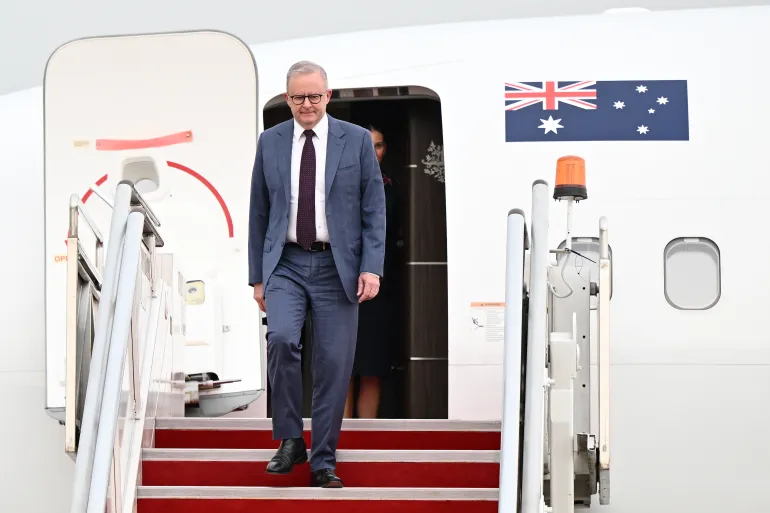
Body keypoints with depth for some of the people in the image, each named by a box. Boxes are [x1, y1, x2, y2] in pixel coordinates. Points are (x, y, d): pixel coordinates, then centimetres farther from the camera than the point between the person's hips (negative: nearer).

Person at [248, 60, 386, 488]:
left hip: (337, 267, 0)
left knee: (333, 365, 0)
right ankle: (290, 440, -7)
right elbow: (259, 213, 10)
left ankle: (323, 461, 12)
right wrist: (257, 276, 8)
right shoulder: (270, 142, 7)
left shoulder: (356, 140, 2)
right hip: (286, 264, 1)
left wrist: (371, 267, -9)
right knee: (281, 338, -23)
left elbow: (374, 209, 1)